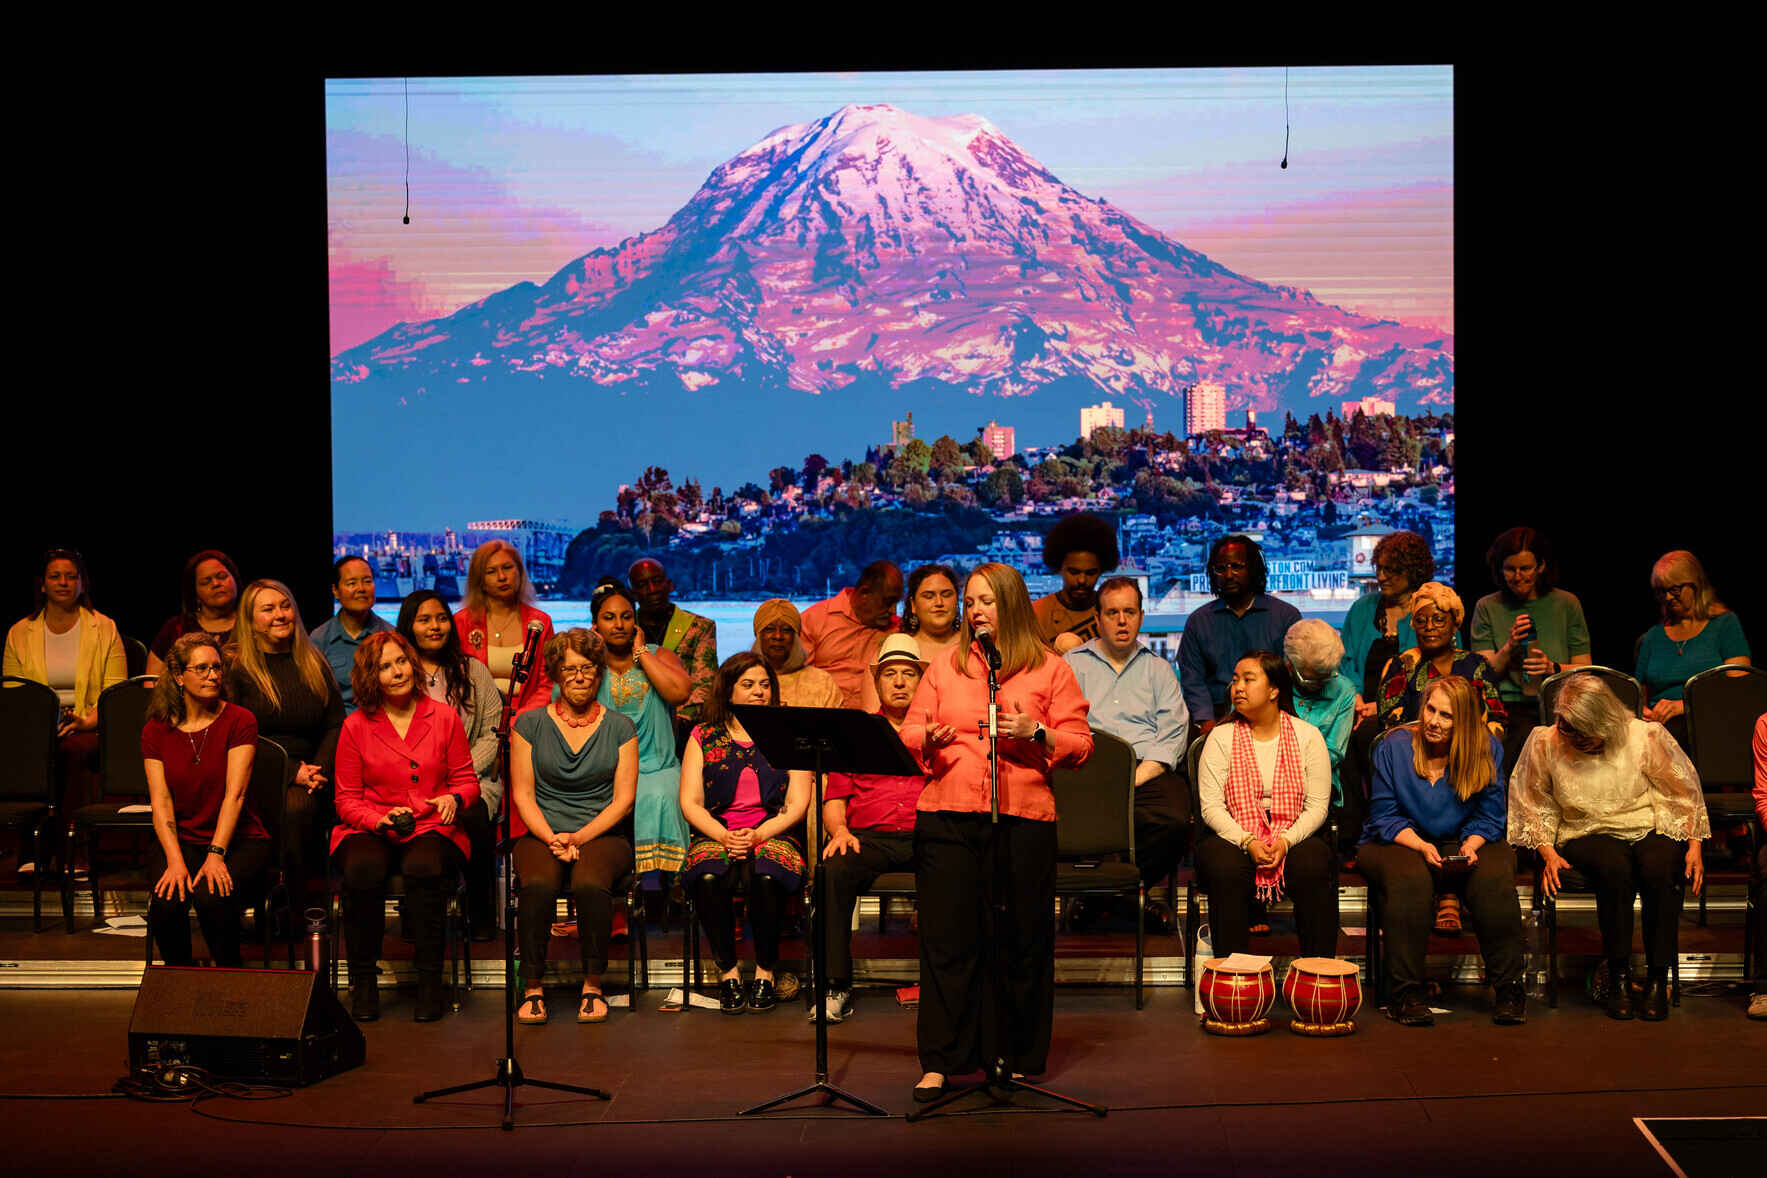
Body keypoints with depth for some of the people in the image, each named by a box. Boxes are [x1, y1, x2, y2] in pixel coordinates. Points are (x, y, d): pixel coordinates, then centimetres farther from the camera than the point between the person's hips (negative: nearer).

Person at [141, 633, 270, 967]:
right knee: (167, 901, -27)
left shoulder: (239, 721, -4)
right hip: (181, 838, 2)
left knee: (211, 897, -31)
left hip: (238, 839, -2)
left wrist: (216, 855, -25)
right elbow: (160, 801, -5)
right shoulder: (156, 730, 4)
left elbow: (234, 794, -13)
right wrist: (175, 861, -20)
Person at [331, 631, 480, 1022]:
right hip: (369, 829, 0)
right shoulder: (356, 726, 5)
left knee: (423, 867, -36)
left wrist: (454, 798, -12)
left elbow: (467, 780, 12)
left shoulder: (444, 717, 7)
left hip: (431, 829, 0)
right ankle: (362, 981, -19)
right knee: (363, 869, -35)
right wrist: (380, 820, -14)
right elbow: (347, 799, 6)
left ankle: (429, 977, -23)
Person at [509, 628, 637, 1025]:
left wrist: (579, 837, -11)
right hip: (541, 834, 1)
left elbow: (623, 799, 3)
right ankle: (532, 988, -22)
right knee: (539, 885, -34)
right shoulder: (530, 724, 10)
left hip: (602, 834, 0)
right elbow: (522, 794, 5)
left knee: (590, 884, -34)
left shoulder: (619, 728, 10)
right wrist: (552, 839, -12)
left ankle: (593, 986, -21)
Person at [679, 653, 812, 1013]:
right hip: (716, 834, 1)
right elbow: (690, 802, 5)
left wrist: (758, 834, -13)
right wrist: (723, 836, -12)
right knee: (708, 878, -34)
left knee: (765, 877, -35)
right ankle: (727, 971, -15)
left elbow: (797, 804, 3)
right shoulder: (704, 737, 13)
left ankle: (765, 972, -15)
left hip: (773, 834, -1)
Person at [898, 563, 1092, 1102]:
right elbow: (909, 734, 13)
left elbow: (1079, 745, 5)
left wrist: (1037, 733, -12)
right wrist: (929, 738, -9)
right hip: (948, 816, 1)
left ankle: (1018, 1059, 16)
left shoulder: (1050, 670, 9)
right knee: (947, 940, -1)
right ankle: (940, 1063, 5)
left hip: (1023, 818, -1)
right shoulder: (944, 667, 15)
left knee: (1023, 942, 3)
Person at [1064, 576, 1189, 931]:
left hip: (1149, 770, 1)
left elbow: (1174, 732, 9)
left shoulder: (1158, 669, 24)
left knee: (1174, 820, -32)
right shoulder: (1073, 665, 20)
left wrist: (1137, 777, -9)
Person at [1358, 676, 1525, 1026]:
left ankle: (1509, 986, -21)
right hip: (1398, 842, -2)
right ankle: (1406, 990, -28)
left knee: (1494, 876, -31)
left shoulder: (1488, 750, 2)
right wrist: (1422, 846, -19)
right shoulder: (1393, 747, -3)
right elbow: (1384, 816, -3)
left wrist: (1470, 847, -17)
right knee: (1411, 877, -36)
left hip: (1464, 844, 2)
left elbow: (1488, 817, 4)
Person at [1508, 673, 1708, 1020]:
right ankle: (1618, 975, -23)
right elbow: (1532, 803, 9)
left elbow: (1683, 791, 4)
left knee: (1659, 870, -34)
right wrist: (1548, 852, -2)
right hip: (1587, 834, 0)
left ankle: (1658, 978, -21)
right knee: (1614, 867, -35)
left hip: (1650, 829, 0)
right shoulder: (1545, 743, -5)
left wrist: (1695, 845, -2)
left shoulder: (1644, 737, -8)